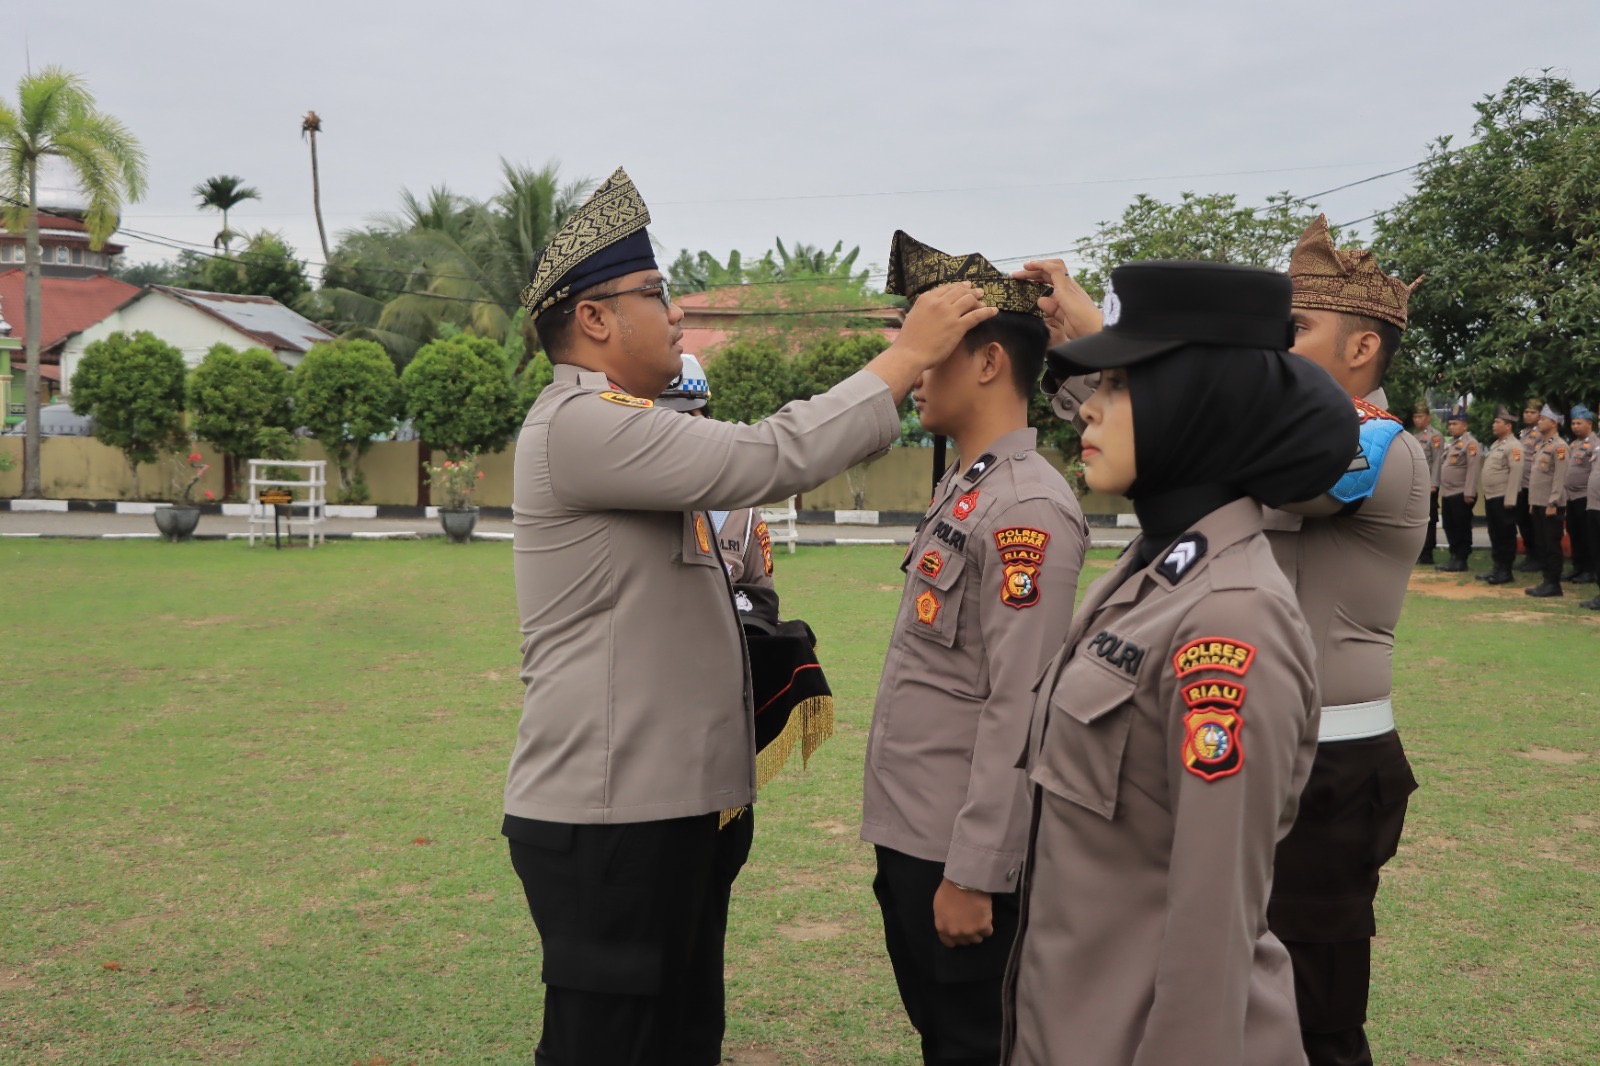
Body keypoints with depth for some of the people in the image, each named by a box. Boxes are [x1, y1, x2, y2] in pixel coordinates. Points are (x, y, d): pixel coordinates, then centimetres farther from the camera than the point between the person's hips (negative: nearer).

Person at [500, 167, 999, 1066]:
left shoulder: (623, 426, 17)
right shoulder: (581, 424, -17)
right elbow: (771, 459, -23)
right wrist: (906, 355, -14)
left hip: (667, 805, 11)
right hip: (608, 818, -11)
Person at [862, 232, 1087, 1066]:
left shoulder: (1028, 507, -19)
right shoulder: (961, 487, 10)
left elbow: (1020, 709, -23)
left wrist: (972, 874, -21)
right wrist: (915, 848, 17)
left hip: (958, 855, -9)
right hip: (908, 833, 9)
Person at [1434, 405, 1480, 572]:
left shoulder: (1470, 443, -11)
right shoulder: (1452, 443, 18)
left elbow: (1473, 469, -18)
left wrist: (1469, 493, -22)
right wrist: (1436, 484, 17)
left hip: (1461, 494, -9)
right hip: (1447, 494, 9)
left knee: (1462, 529, -1)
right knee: (1449, 528, 12)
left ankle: (1461, 560, 4)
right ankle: (1454, 557, 20)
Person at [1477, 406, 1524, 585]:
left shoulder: (1513, 446, -13)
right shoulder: (1496, 444, 16)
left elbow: (1516, 474, -19)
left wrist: (1509, 501, -22)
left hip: (1503, 498, -9)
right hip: (1490, 497, 9)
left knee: (1506, 536, -1)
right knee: (1494, 535, 13)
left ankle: (1505, 571, 4)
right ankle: (1496, 568, 20)